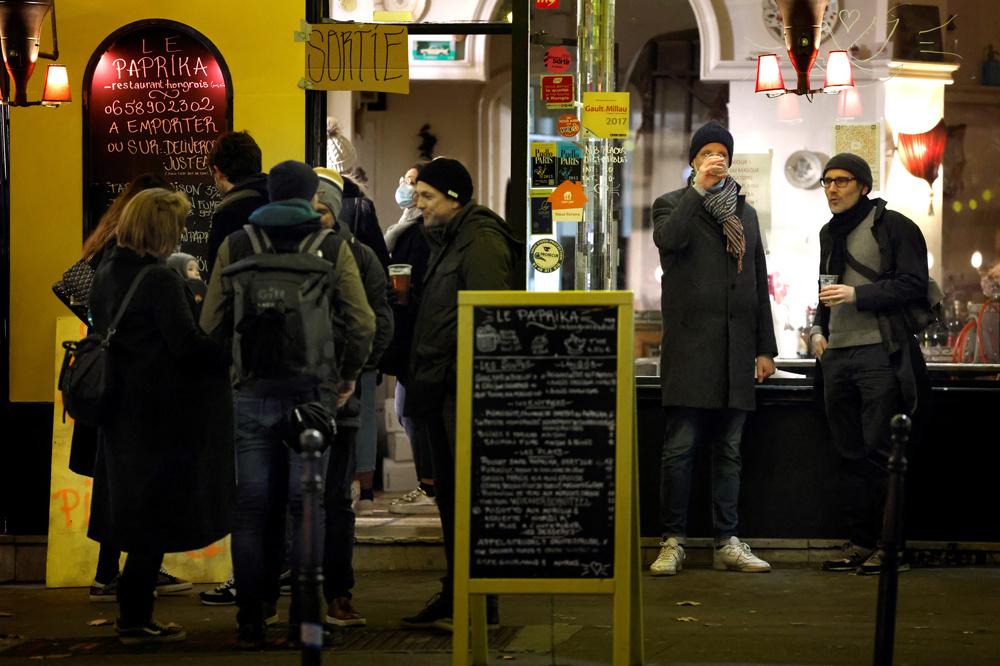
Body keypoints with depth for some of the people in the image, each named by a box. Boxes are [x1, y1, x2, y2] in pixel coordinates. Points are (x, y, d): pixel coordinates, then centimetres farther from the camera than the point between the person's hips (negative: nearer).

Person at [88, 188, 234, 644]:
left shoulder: (105, 274, 9)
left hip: (121, 411, 9)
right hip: (160, 414, -9)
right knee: (156, 519, -1)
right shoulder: (160, 280, -18)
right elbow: (187, 345, -20)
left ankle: (132, 613, 20)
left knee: (133, 514, 14)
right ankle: (136, 620, 4)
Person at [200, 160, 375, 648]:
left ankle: (251, 621, 5)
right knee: (307, 507, 5)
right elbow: (363, 324, -6)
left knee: (252, 510, 5)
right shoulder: (332, 248, 0)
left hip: (253, 393, 1)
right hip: (312, 393, -1)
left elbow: (211, 324, 2)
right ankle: (303, 620, 5)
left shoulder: (236, 246, 4)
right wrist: (348, 376, 7)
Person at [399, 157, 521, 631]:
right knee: (450, 496, 13)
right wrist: (420, 381, 18)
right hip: (442, 392, 10)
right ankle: (456, 595, 20)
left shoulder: (480, 241, -12)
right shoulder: (447, 240, 19)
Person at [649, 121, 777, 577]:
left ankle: (727, 543, 10)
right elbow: (668, 239, -19)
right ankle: (672, 542, 0)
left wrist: (765, 347, 14)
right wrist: (699, 189, -14)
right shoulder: (673, 204, 6)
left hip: (736, 347, 4)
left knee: (728, 450, 6)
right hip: (689, 345, -4)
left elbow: (759, 282, 19)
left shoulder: (746, 213, 20)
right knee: (679, 447, -6)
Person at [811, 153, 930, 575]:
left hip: (880, 353, -7)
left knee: (880, 452, -8)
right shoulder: (830, 234, 19)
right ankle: (859, 543, 11)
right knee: (850, 453, 7)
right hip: (837, 355, 7)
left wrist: (857, 295, -16)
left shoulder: (893, 226, -3)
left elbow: (914, 286, -10)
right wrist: (818, 329, 13)